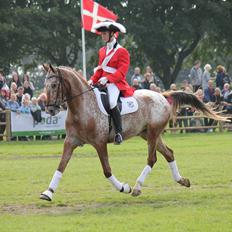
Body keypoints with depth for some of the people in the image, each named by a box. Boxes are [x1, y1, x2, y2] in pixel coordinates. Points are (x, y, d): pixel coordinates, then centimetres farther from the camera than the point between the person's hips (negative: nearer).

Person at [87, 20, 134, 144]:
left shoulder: (122, 51, -6)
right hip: (103, 82, 8)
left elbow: (122, 72, -14)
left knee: (111, 102, -32)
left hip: (116, 83, -8)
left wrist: (107, 78, -26)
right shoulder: (102, 51, 17)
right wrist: (93, 80, 1)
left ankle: (119, 133, -28)